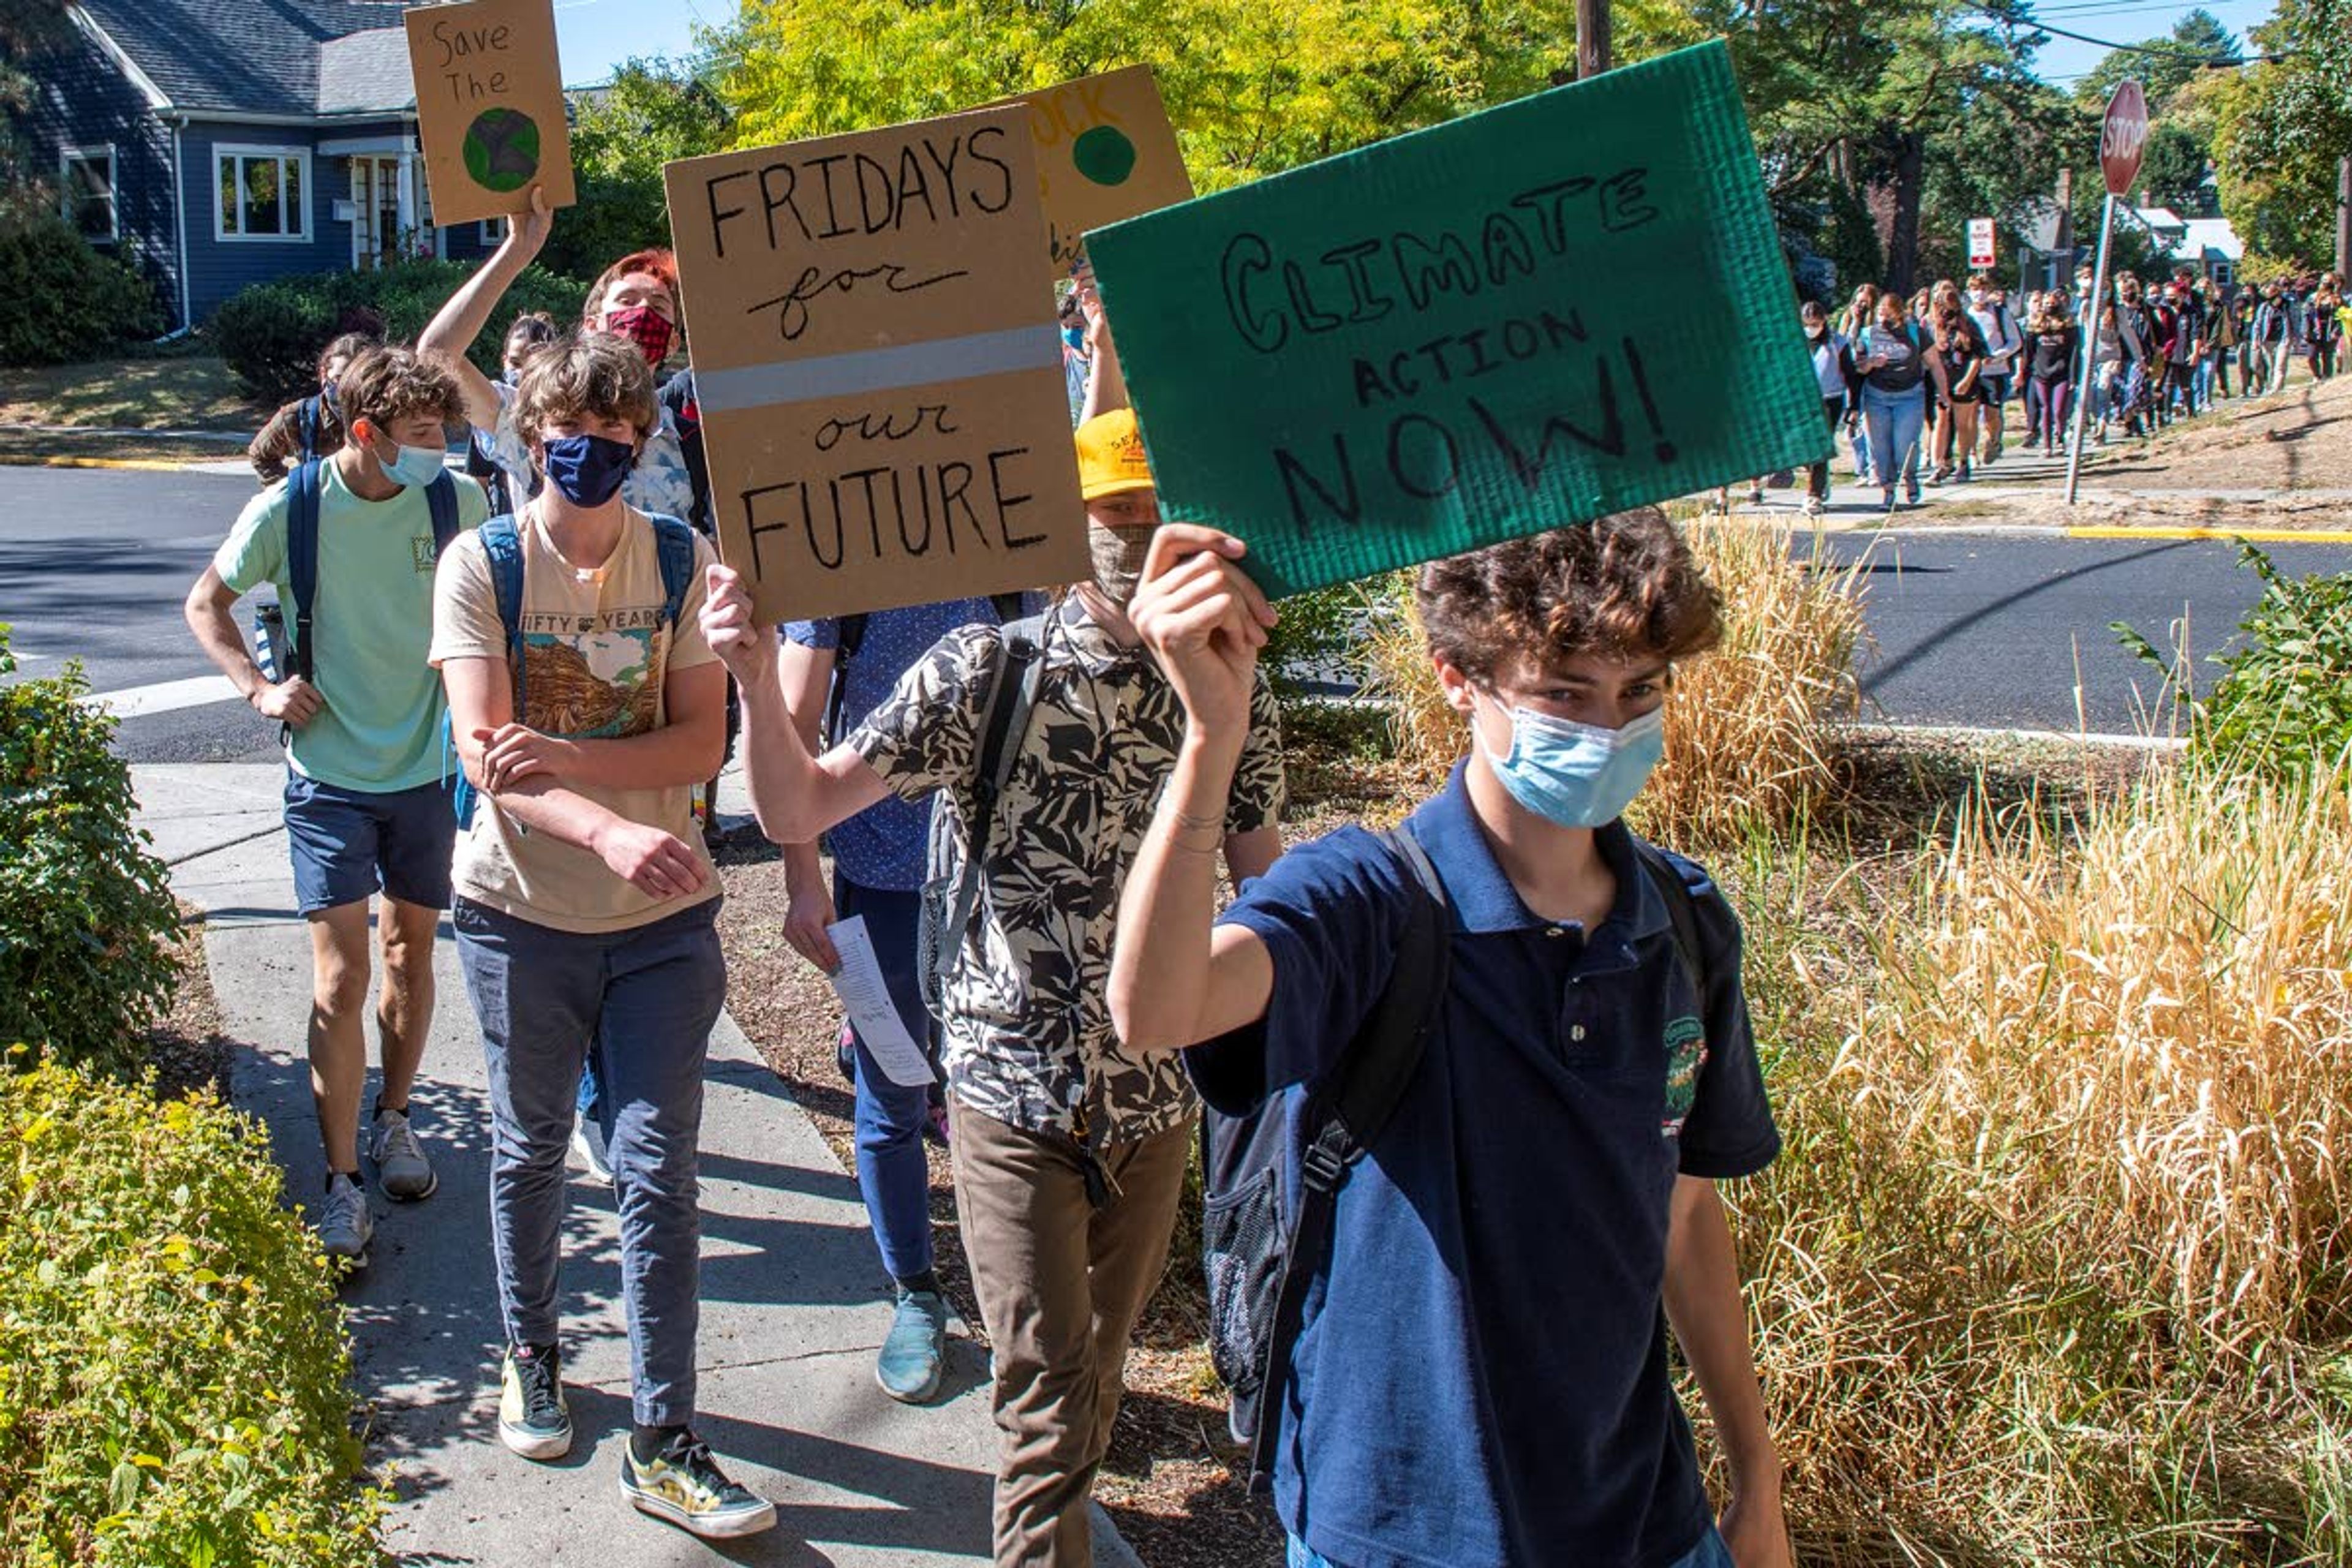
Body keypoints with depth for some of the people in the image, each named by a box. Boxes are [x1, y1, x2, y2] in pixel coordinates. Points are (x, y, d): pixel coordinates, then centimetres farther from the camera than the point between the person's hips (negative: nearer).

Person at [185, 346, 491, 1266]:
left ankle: (393, 1120, 35)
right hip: (331, 776, -2)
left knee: (410, 956, 14)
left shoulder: (459, 502, -7)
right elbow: (205, 605, 6)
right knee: (341, 979, -5)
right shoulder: (288, 510, -10)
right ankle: (341, 1183, 4)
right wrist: (258, 687, -8)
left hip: (428, 770, 2)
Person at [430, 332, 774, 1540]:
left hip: (663, 918, 0)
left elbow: (703, 740, -8)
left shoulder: (684, 561, -2)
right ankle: (530, 1359, 41)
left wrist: (564, 759, -25)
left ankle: (662, 1445, 9)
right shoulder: (481, 565, -6)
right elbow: (481, 751, -17)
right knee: (529, 1150, 16)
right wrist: (611, 830, -35)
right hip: (522, 910, 0)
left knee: (656, 1172, 0)